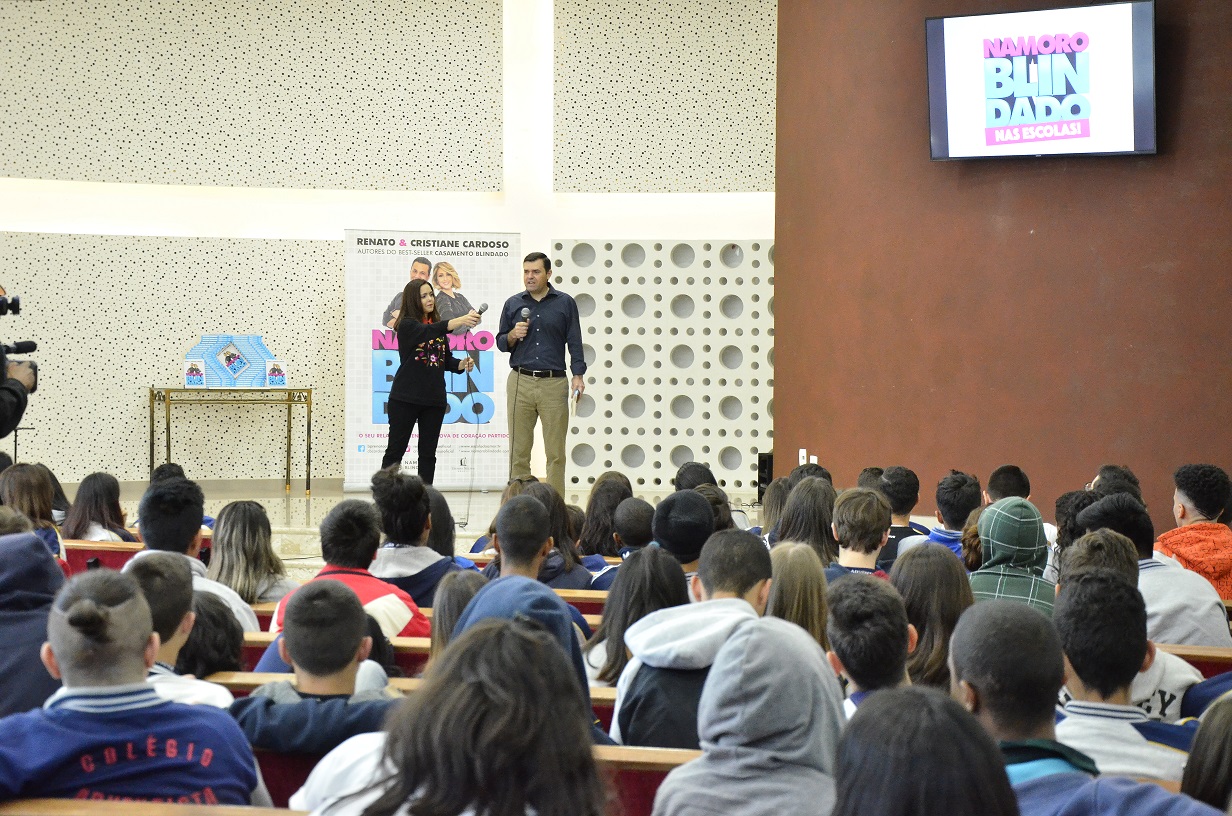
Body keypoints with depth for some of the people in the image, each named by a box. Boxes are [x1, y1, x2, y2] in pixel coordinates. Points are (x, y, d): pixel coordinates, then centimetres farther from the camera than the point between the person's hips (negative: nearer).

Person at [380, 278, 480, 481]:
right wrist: (461, 321, -39)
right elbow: (428, 331, -27)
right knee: (395, 450, 0)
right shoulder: (407, 325, -7)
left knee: (428, 453, 6)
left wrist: (462, 364, -8)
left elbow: (447, 360, 15)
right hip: (406, 398, -6)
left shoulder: (437, 325, 13)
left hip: (434, 399, 6)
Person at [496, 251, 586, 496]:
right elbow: (501, 343, 17)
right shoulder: (513, 304, 12)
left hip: (554, 383, -2)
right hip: (520, 382, 2)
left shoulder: (565, 303, 7)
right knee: (519, 452, 1)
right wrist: (513, 335, -5)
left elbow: (574, 343, 5)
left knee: (556, 453, -3)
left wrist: (578, 376, -7)